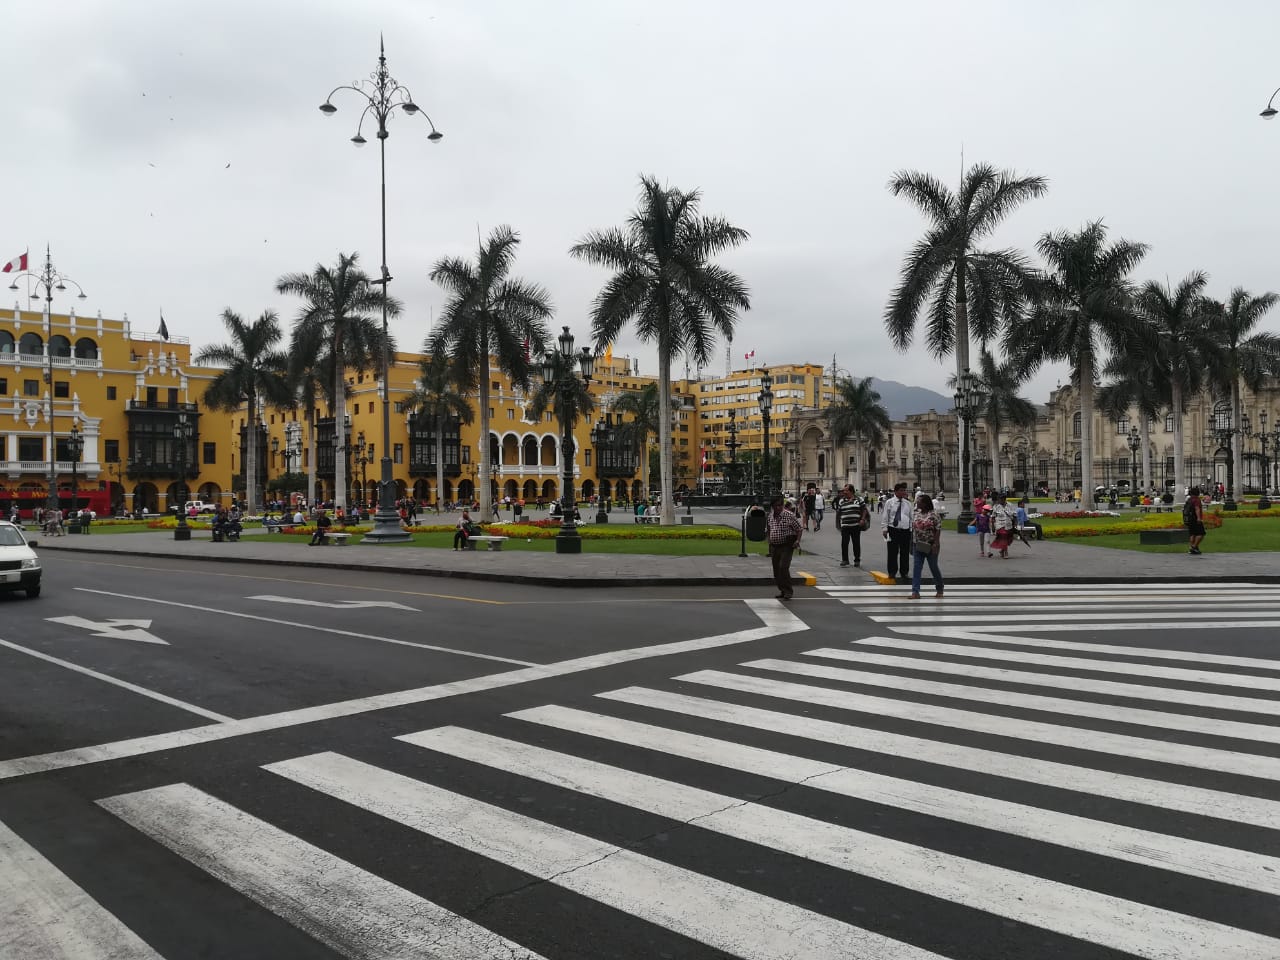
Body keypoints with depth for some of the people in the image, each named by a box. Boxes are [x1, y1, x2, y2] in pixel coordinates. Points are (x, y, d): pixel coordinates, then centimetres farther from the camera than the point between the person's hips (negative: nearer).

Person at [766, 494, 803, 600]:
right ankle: (782, 591, 22)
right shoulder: (770, 516, 8)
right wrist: (769, 542, 11)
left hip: (786, 546, -6)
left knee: (783, 567, -18)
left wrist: (798, 540, -14)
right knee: (776, 570, 9)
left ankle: (788, 591, -11)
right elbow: (767, 530, 21)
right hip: (774, 546, 6)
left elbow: (799, 528, -3)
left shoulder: (789, 515, -8)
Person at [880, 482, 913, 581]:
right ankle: (892, 572, 12)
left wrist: (912, 529, 10)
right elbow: (884, 517, -1)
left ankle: (904, 573, 19)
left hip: (906, 531, 3)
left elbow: (911, 517, 13)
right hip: (893, 530, -3)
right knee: (892, 553, 2)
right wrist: (884, 529, -6)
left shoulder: (908, 503, 8)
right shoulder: (889, 502, -1)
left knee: (905, 553, 8)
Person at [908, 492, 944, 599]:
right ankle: (915, 592, -3)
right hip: (917, 545, 5)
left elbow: (938, 529, -12)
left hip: (930, 546, -5)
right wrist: (912, 543, 10)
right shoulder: (915, 513, 6)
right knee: (916, 568, -2)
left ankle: (939, 589, 27)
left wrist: (936, 544, -18)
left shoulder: (933, 514, -11)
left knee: (934, 567, 7)